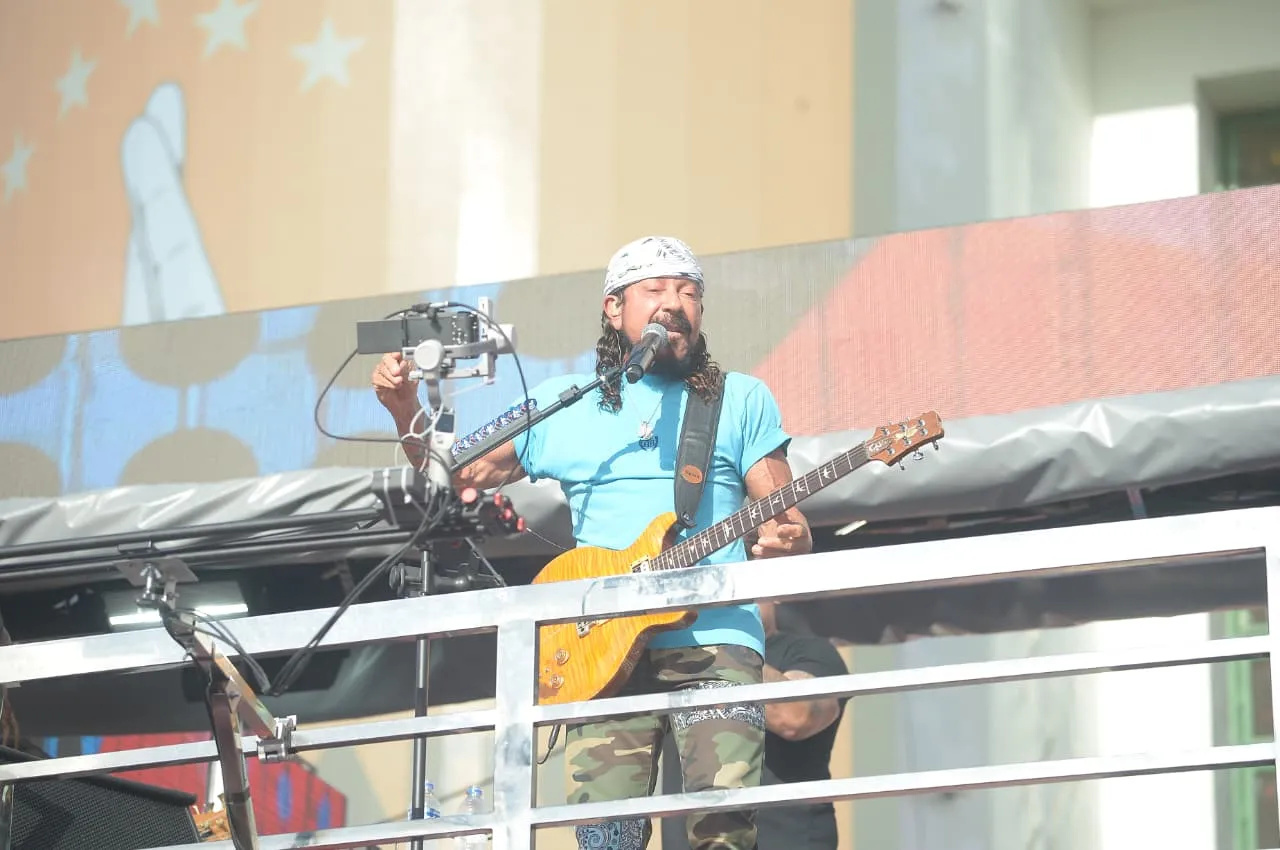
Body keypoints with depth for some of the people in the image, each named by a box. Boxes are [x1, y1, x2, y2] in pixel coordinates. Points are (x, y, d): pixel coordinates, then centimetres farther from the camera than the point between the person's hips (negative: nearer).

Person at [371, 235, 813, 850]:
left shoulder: (741, 400, 14)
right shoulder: (561, 406, 17)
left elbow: (787, 519, 10)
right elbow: (454, 476, 21)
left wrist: (787, 540, -14)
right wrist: (404, 408, 4)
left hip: (715, 642, -1)